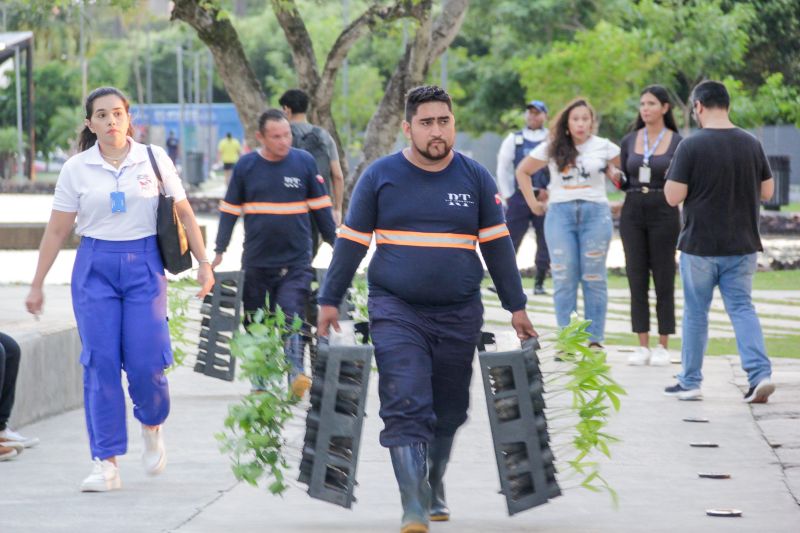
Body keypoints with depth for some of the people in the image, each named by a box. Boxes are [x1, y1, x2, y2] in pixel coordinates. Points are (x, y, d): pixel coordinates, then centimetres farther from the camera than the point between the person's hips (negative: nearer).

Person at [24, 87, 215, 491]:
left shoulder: (154, 160, 3)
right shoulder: (76, 169, 3)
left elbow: (184, 215, 8)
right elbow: (56, 231, 6)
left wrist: (203, 263, 3)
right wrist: (37, 285, 5)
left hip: (144, 264, -1)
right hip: (95, 267, 1)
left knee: (145, 362, -8)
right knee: (100, 363, -5)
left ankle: (152, 427, 25)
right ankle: (106, 463, -1)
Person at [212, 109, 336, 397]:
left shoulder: (305, 162, 1)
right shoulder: (246, 166, 2)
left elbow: (321, 208, 9)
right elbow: (230, 211, 9)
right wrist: (219, 252, 5)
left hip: (296, 262, -2)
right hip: (256, 262, 2)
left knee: (291, 316, -17)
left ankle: (296, 372, -22)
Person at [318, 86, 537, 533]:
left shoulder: (475, 178, 4)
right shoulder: (381, 176, 0)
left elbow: (497, 245, 9)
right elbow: (352, 242, 6)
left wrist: (517, 307, 9)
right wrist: (330, 301, 5)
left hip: (459, 314, 2)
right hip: (396, 311, -2)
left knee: (449, 411, 12)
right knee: (406, 408, -14)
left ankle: (435, 486, 35)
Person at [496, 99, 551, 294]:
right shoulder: (514, 140, 8)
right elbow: (503, 168, 9)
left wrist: (550, 191, -8)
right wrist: (507, 195, 3)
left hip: (545, 197, 0)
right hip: (519, 196, 0)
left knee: (544, 241, 3)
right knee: (510, 240, -5)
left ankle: (539, 283, 12)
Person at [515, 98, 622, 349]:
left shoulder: (604, 147, 4)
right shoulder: (552, 149, 7)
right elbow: (523, 171, 15)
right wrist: (533, 203, 9)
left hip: (595, 213, -1)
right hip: (560, 213, 1)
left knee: (594, 279, 0)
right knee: (564, 279, -1)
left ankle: (595, 339, 3)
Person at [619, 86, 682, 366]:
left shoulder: (677, 143, -1)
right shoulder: (629, 141, 8)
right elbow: (622, 182, 14)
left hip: (664, 214, -3)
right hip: (633, 213, 3)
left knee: (664, 279, 0)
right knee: (636, 279, 3)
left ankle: (663, 346, 7)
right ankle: (642, 345, 8)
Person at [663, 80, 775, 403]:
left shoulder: (691, 146, -13)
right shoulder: (751, 144, 2)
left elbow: (673, 197, -13)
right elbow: (767, 192, 9)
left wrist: (672, 175, 6)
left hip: (700, 245, -3)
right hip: (742, 245, 4)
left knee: (695, 312, 8)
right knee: (742, 308, 7)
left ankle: (690, 383, 16)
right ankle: (760, 374, -9)